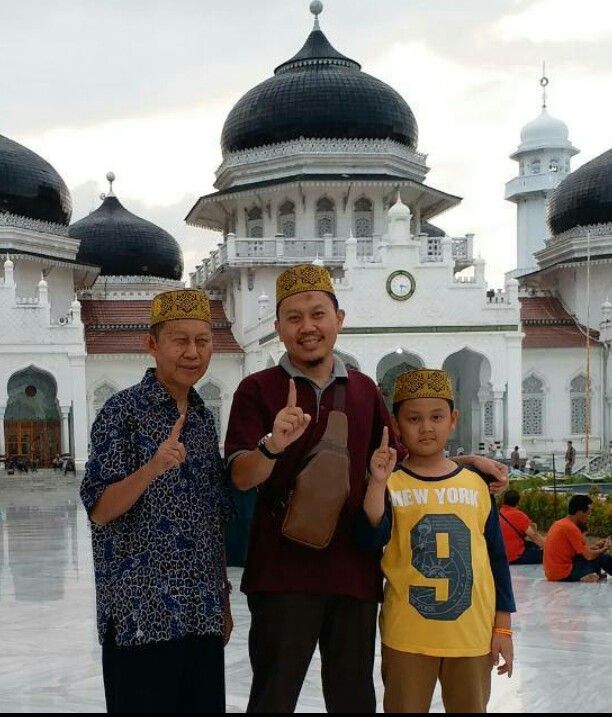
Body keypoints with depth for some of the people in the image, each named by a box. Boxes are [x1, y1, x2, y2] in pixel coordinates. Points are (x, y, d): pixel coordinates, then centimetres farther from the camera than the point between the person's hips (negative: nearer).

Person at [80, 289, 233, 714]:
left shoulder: (204, 417, 13)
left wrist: (224, 599, 17)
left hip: (202, 613, 6)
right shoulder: (124, 411, -7)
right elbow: (100, 512, -12)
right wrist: (153, 468, -28)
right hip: (142, 614, -6)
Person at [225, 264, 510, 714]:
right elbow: (242, 476, -12)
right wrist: (272, 446, -33)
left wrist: (465, 461, 11)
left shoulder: (364, 390, 12)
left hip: (355, 573, 4)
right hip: (284, 573, -4)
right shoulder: (258, 390, -2)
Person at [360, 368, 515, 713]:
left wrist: (503, 627, 6)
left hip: (471, 634, 2)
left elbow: (496, 557, 7)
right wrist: (378, 482, -30)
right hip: (408, 636, -2)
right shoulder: (391, 484, -3)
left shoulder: (476, 485, 3)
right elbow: (373, 538, -18)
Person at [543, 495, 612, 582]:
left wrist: (595, 546, 13)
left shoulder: (560, 524, 10)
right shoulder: (571, 528, -17)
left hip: (553, 573, 9)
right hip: (564, 575, -9)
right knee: (603, 558, -2)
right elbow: (589, 556, -15)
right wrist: (605, 548, 3)